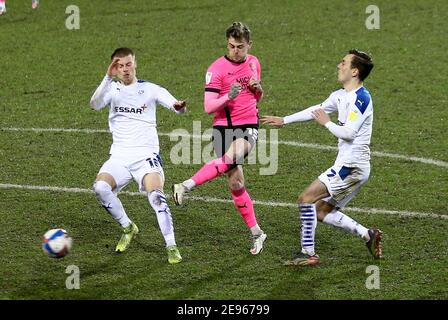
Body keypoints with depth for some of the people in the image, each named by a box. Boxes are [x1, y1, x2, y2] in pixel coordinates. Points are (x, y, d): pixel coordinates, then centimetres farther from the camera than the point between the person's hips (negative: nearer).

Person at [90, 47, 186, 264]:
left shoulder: (150, 89, 5)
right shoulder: (113, 89, 9)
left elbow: (175, 105, -10)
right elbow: (95, 104, -12)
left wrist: (179, 107, -35)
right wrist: (108, 78, -25)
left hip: (146, 155, -2)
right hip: (119, 156, 2)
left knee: (155, 193, -27)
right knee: (100, 187, -25)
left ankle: (171, 246, -20)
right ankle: (127, 228, -1)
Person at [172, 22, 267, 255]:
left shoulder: (253, 63, 10)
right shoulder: (217, 69, -5)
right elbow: (208, 107, -9)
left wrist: (258, 88, 0)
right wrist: (228, 97, -26)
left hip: (249, 127, 2)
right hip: (224, 128, -2)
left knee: (232, 157, -31)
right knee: (235, 182, -5)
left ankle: (186, 186, -28)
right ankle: (256, 233, 6)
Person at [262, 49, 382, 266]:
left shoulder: (361, 98, -16)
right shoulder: (341, 96, 13)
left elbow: (348, 133, -23)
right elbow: (316, 110, 26)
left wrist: (326, 123, -8)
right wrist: (284, 120, 29)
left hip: (350, 166, -9)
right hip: (348, 166, 9)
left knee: (306, 199, -10)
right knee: (321, 211, 11)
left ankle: (308, 253, -7)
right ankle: (368, 235, 12)